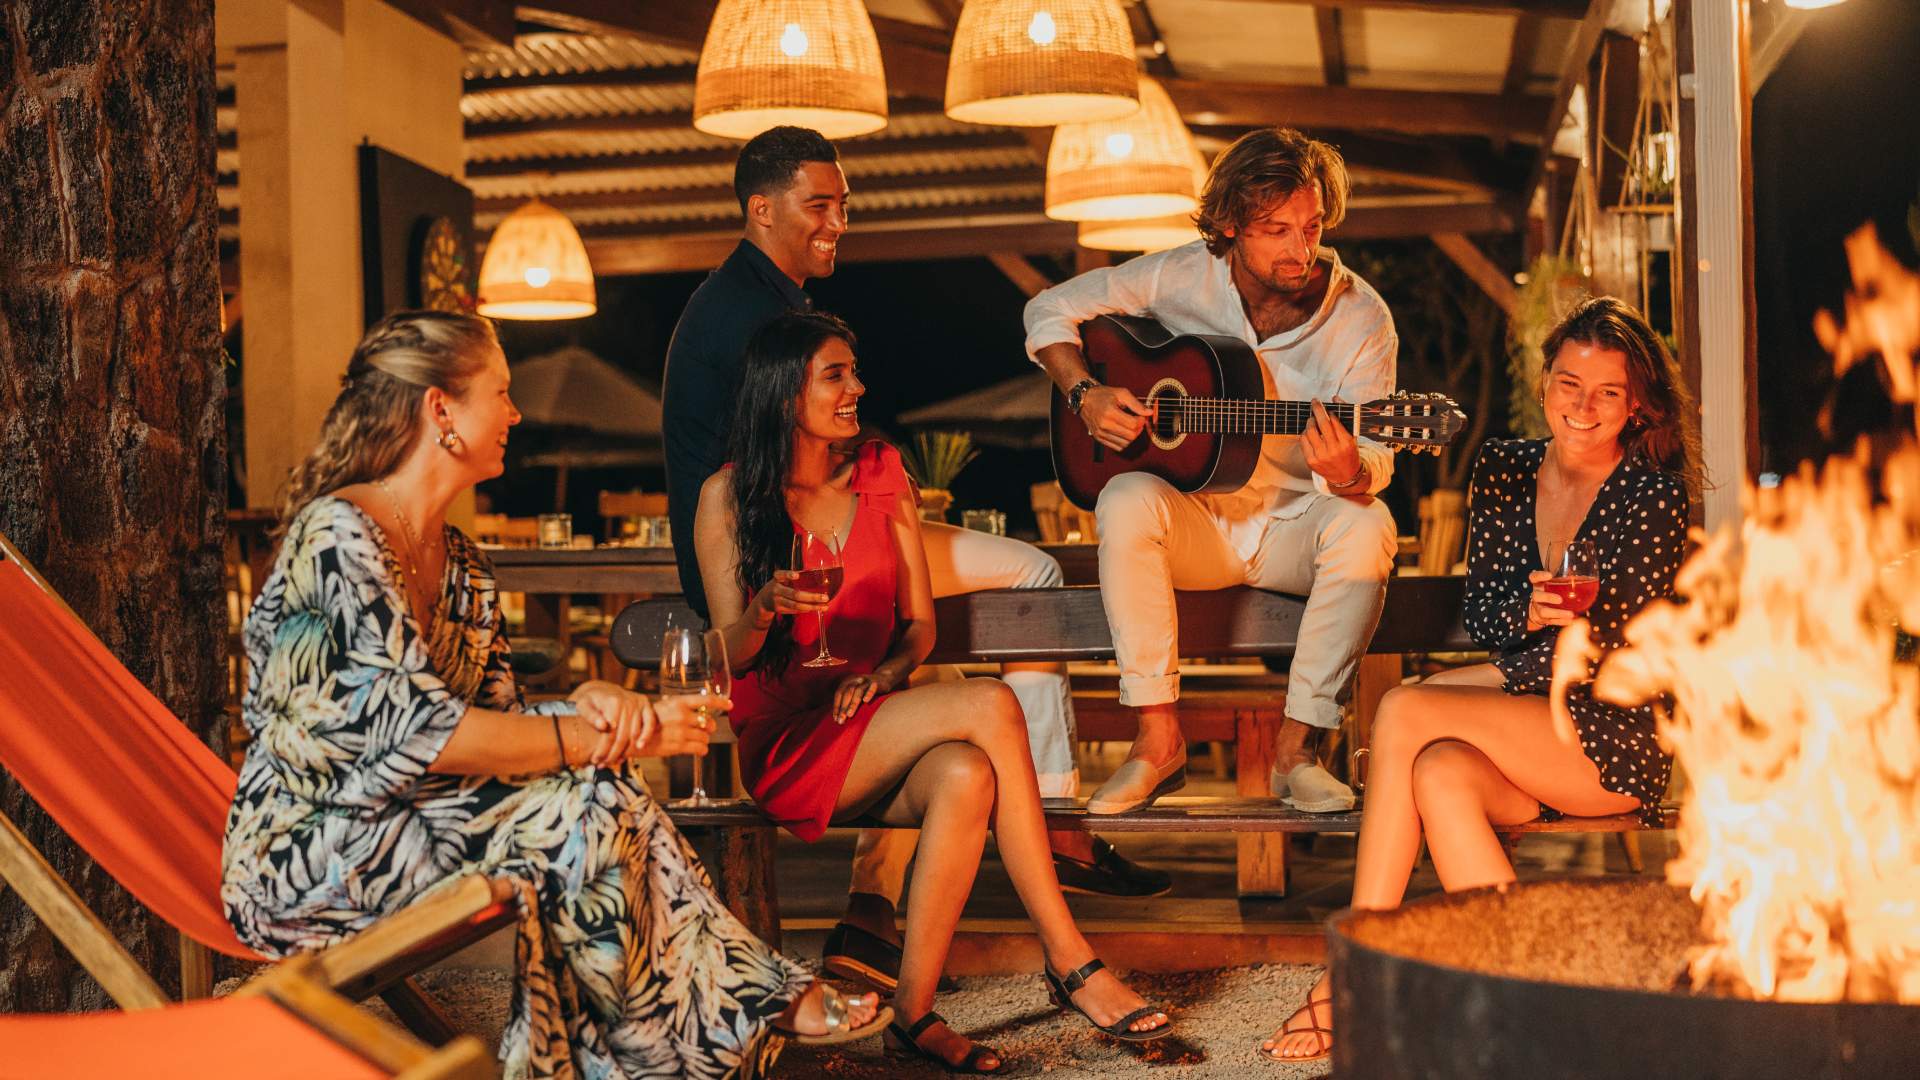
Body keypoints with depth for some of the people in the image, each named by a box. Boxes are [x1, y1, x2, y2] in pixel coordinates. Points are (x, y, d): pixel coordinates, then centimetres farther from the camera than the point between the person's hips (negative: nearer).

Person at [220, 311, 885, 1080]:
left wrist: (590, 703, -14)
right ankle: (745, 1008, -7)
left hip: (391, 825, 8)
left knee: (601, 799, -15)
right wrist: (601, 739, -22)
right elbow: (415, 731, -24)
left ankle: (754, 997, -11)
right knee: (583, 804, -20)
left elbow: (495, 717, 8)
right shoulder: (338, 534, -17)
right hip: (304, 853, -8)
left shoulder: (458, 562, 12)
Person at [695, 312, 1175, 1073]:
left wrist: (883, 673, -10)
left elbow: (920, 623, 12)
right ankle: (1071, 962, -24)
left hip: (875, 735, 4)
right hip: (782, 741, -4)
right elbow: (729, 653, 0)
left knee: (965, 774, -33)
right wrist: (767, 608, -23)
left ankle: (915, 1012, -29)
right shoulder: (729, 495, 0)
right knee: (991, 705, -29)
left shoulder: (882, 475, 11)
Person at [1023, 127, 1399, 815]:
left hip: (1296, 526, 0)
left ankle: (1295, 748, -23)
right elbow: (1051, 311, 4)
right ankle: (1159, 740, -24)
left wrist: (1349, 473, -39)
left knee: (1366, 526, -32)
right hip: (1195, 518, 0)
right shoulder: (1183, 276, -7)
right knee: (1126, 502, -32)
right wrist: (1084, 394, -14)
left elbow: (1377, 462, -14)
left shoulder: (1359, 316, -10)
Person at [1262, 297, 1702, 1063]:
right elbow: (1480, 611, 7)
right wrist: (1532, 613, -17)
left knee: (1405, 711, -24)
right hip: (1524, 739, 5)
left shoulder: (1652, 496, -7)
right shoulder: (1503, 468, 9)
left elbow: (1606, 648, -12)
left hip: (1618, 743, -5)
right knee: (1440, 772, -29)